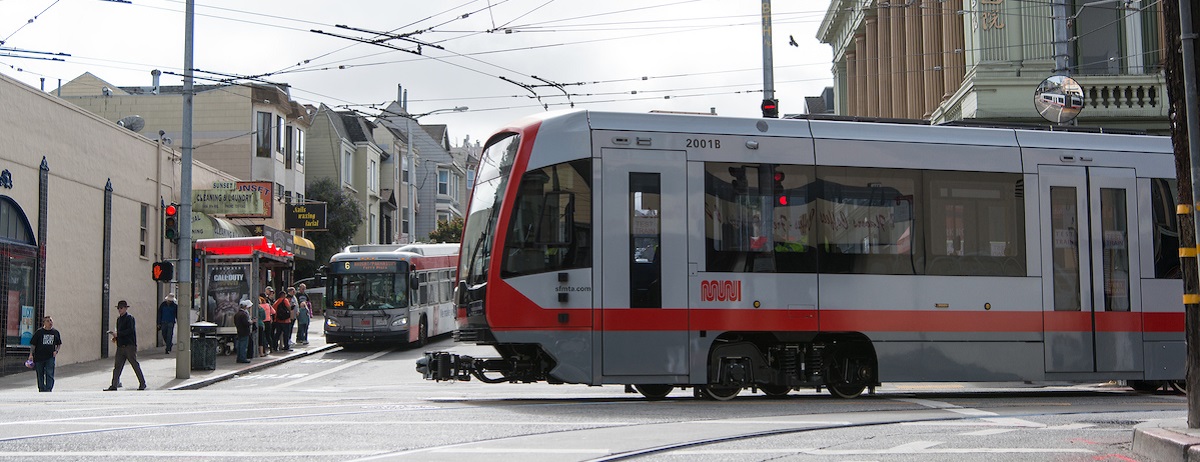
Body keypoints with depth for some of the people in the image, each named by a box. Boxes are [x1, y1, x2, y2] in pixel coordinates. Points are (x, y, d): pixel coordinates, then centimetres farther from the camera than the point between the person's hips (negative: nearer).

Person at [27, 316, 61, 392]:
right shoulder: (39, 332, -1)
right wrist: (31, 355, -6)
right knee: (40, 376, 9)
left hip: (50, 357, 0)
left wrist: (56, 351, 0)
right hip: (39, 357, 0)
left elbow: (59, 344, 17)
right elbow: (33, 344, 1)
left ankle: (48, 390, -12)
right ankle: (41, 390, 22)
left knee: (49, 374, -11)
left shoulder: (55, 332, 6)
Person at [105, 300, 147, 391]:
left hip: (130, 345, -8)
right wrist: (115, 337, 5)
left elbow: (130, 330, -19)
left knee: (135, 365, -2)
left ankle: (142, 384, 7)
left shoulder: (129, 318, -7)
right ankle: (114, 385, 3)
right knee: (117, 366, 2)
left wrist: (117, 334, -20)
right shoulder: (119, 319, 17)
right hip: (120, 346, 8)